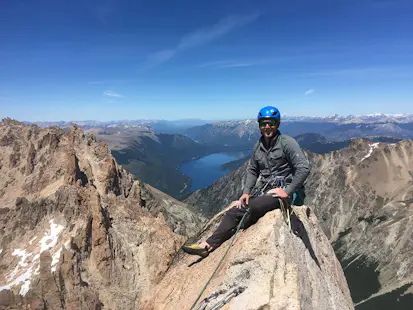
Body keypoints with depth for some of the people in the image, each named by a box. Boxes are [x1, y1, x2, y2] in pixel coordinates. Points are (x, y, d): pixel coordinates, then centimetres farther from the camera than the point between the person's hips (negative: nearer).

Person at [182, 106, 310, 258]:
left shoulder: (287, 142, -11)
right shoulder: (258, 146, 8)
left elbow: (304, 168, -17)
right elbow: (252, 170, 15)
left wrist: (287, 192, -19)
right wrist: (246, 191, 2)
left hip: (281, 191, -6)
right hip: (263, 190, 6)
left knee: (252, 207, -30)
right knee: (233, 211, -12)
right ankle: (209, 244, -12)